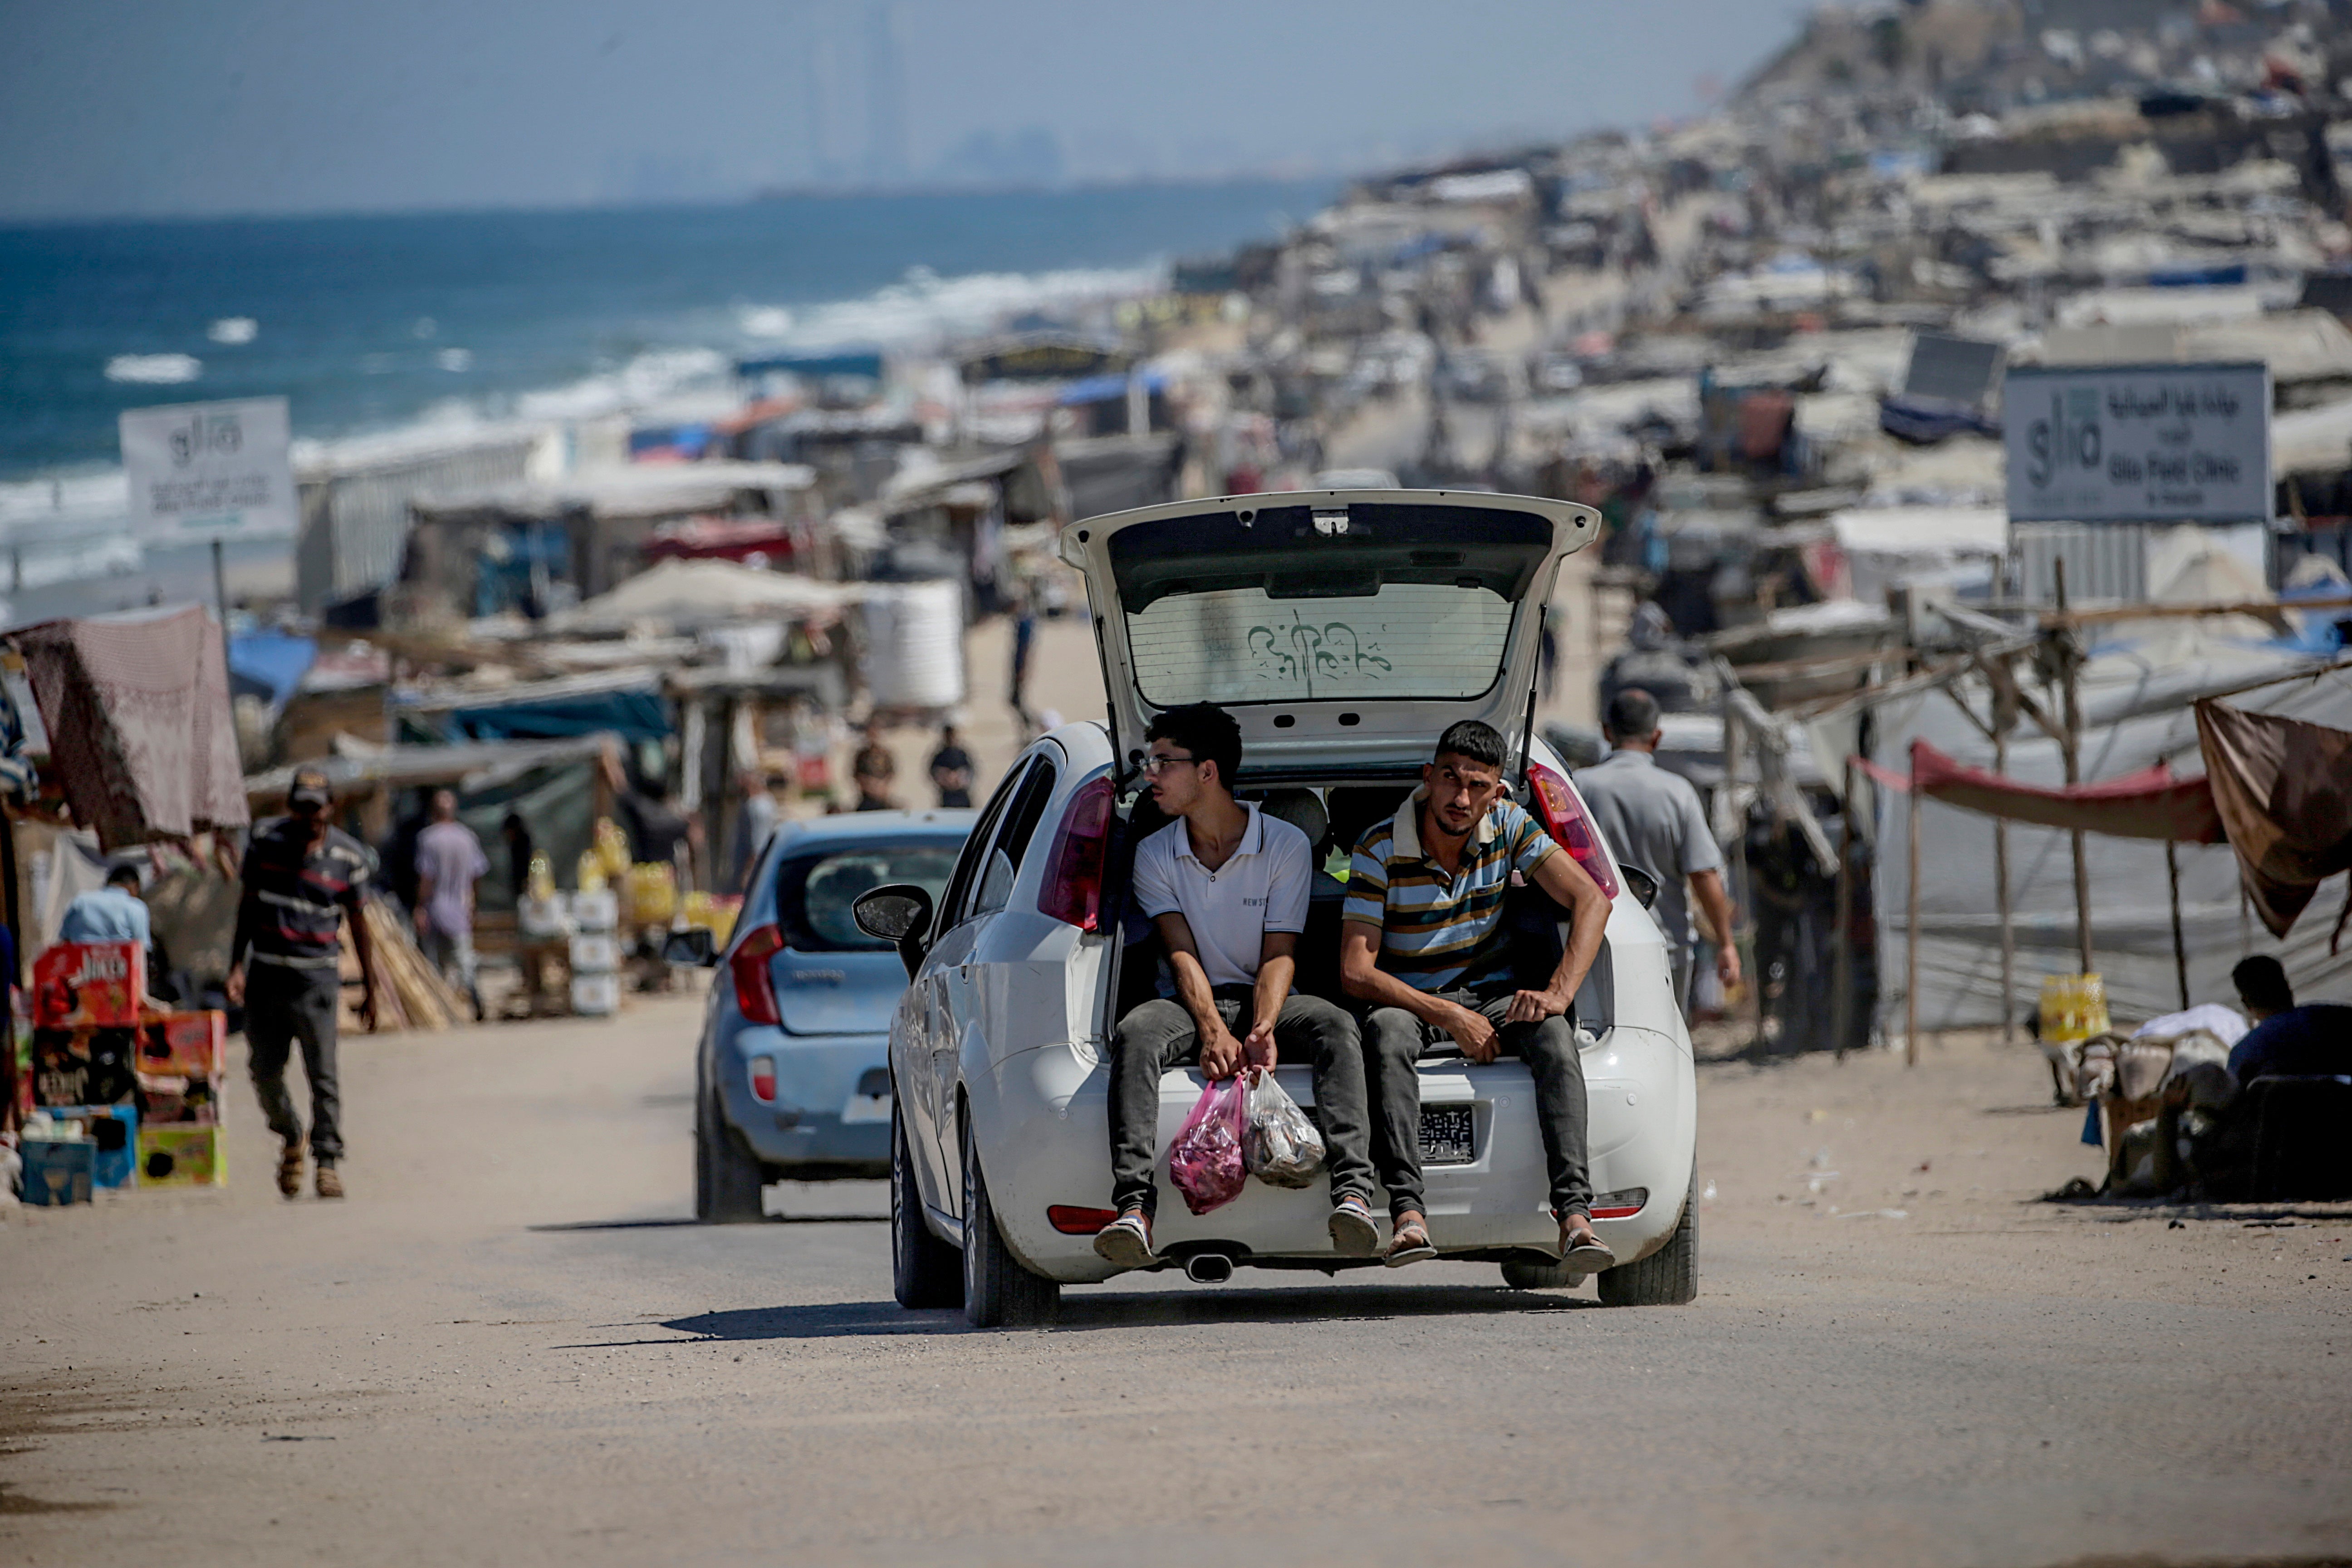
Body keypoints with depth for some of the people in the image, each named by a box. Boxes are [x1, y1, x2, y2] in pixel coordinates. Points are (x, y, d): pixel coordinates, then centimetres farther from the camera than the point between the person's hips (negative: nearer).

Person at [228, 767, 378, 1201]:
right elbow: (247, 906, 9)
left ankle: (328, 1159, -3)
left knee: (322, 1074, -8)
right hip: (266, 973, 2)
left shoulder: (347, 856, 0)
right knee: (266, 1071, 5)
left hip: (317, 975, -2)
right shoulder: (266, 841, 3)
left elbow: (358, 923, 7)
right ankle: (290, 1140, 29)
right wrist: (236, 966, 2)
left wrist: (369, 988, 9)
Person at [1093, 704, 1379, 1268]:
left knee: (1335, 1026, -34)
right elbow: (1182, 955, -6)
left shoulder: (1286, 845, 1)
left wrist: (1263, 1029, -27)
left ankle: (1352, 1193, -50)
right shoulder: (1155, 855, 6)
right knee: (1135, 1035, -34)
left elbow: (1279, 955, -7)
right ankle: (1134, 1206, -49)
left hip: (1264, 1001, -1)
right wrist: (1213, 1029, -25)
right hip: (1195, 1004, 1)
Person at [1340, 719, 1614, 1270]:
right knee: (1386, 1031, -38)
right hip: (1411, 1002, -2)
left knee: (1552, 1031, -31)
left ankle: (1575, 1214, -43)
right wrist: (1448, 1017, -27)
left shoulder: (1507, 826, -3)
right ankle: (1407, 1213, -50)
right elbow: (1355, 971, -17)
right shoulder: (1381, 849, -12)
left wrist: (1558, 992, -23)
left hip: (1491, 997, 2)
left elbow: (1590, 900, -7)